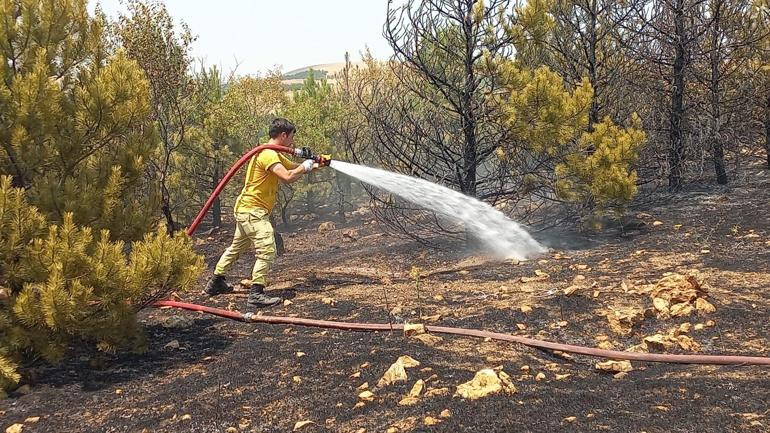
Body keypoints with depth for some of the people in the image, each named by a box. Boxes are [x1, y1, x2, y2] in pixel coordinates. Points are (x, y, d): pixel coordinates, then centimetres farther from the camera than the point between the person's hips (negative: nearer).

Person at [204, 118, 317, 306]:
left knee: (236, 247, 22)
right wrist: (305, 167, -14)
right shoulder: (268, 155, -19)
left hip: (246, 210, 11)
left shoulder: (274, 155, 14)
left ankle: (215, 283, 35)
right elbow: (288, 177, -30)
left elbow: (294, 167, 22)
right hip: (253, 211, -11)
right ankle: (256, 294, -14)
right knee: (267, 250, -15)